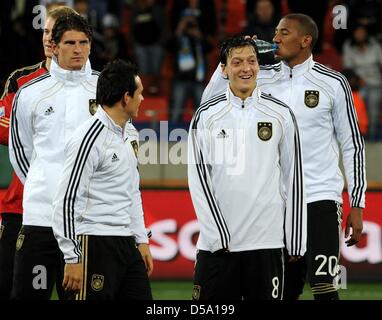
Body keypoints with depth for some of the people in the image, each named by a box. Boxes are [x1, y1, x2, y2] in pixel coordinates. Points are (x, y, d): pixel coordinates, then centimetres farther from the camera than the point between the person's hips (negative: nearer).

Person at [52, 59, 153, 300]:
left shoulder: (130, 133, 14)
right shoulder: (90, 138, -14)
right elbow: (66, 200, -15)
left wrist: (141, 240, 20)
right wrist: (73, 259, -16)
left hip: (127, 244, 9)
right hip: (95, 244, -9)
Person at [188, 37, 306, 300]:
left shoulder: (281, 114, 5)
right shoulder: (206, 115, 2)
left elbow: (293, 178, 6)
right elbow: (199, 178, -1)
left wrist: (296, 240, 3)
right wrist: (218, 236, -8)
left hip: (266, 241, 0)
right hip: (216, 245, 0)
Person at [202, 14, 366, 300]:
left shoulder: (333, 83, 0)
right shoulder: (263, 79, 7)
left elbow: (352, 144, 4)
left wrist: (357, 204, 0)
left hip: (320, 199, -3)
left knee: (323, 288, -13)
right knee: (285, 291, 7)